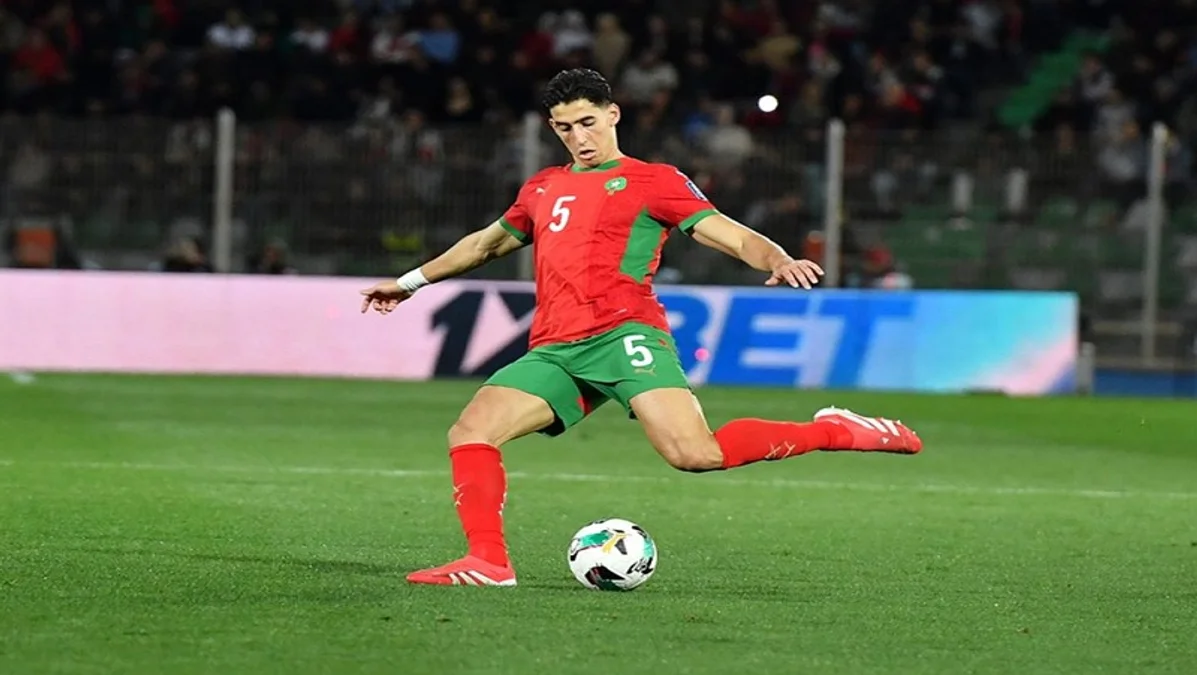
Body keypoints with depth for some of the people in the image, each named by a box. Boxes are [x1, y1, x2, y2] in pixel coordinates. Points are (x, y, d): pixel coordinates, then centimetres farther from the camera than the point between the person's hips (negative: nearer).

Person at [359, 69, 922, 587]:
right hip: (553, 351, 6)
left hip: (623, 336, -6)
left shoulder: (653, 182, 8)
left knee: (696, 454, -25)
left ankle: (833, 431, -12)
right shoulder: (541, 190, 25)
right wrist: (411, 281, 47)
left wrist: (780, 261, -21)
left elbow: (734, 236, 0)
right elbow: (488, 242, 42)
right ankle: (488, 562, -14)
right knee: (469, 434, -14)